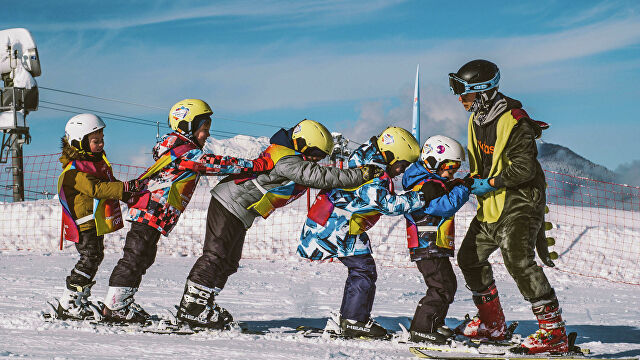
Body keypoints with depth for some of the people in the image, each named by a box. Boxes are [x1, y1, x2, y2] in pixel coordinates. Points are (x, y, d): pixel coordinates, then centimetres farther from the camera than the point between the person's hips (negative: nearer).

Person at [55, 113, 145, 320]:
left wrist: (127, 193, 11)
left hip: (97, 222, 10)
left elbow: (108, 183, 26)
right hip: (84, 223, -10)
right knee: (89, 258, -14)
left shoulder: (99, 161, 13)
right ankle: (67, 305, -10)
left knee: (95, 257, 13)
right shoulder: (75, 171, -19)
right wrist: (124, 188, -39)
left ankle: (81, 302, 22)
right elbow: (95, 189, -32)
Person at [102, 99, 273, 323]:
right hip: (150, 211, -11)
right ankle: (114, 306, -1)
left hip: (153, 215, 11)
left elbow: (210, 166, 19)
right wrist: (255, 165, -22)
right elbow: (215, 164, -22)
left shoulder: (182, 149, 16)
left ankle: (124, 303, 22)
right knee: (134, 257, -6)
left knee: (144, 258, 15)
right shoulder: (184, 152, -17)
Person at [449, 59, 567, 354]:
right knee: (470, 257, 15)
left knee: (518, 260, -25)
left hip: (520, 203, -10)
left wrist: (489, 184, -19)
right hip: (491, 206, 10)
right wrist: (474, 182, 6)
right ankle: (492, 323, 31)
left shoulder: (514, 122, -20)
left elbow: (524, 168, -25)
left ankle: (554, 332, -25)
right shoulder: (477, 118, 9)